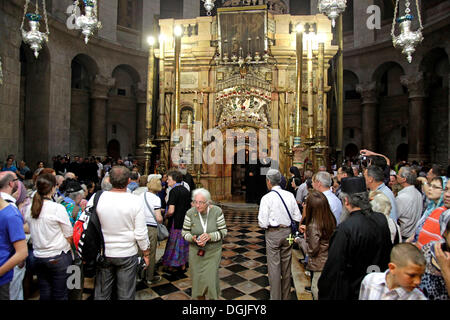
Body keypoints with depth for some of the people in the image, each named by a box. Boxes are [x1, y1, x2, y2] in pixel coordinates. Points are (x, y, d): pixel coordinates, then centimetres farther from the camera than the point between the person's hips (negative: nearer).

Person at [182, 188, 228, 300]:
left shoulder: (217, 211, -14)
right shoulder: (190, 213, -11)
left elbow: (223, 231, -9)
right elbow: (184, 232, -2)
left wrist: (210, 236, -26)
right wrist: (193, 238, -22)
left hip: (213, 252, -1)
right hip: (196, 252, 2)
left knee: (211, 278, 0)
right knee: (197, 278, 10)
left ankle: (213, 297, 27)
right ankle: (199, 297, 36)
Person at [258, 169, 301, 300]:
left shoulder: (267, 198, -15)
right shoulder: (290, 195, -3)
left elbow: (263, 223, -17)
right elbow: (297, 217, 0)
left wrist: (263, 224, 5)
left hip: (273, 234, -5)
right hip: (287, 231, 5)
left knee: (274, 266, 7)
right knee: (286, 265, 18)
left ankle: (275, 297, 19)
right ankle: (285, 296, 34)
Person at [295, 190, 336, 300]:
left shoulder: (313, 226, -28)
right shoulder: (331, 219, -7)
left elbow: (311, 250, -20)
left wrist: (299, 240, -6)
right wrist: (307, 230, 10)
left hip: (319, 267, -7)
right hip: (329, 262, 7)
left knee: (318, 294, 12)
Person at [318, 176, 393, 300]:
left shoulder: (344, 229, -30)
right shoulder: (382, 219, -9)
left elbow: (334, 268, -24)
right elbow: (388, 253, 7)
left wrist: (326, 295, -12)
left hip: (352, 291, -6)